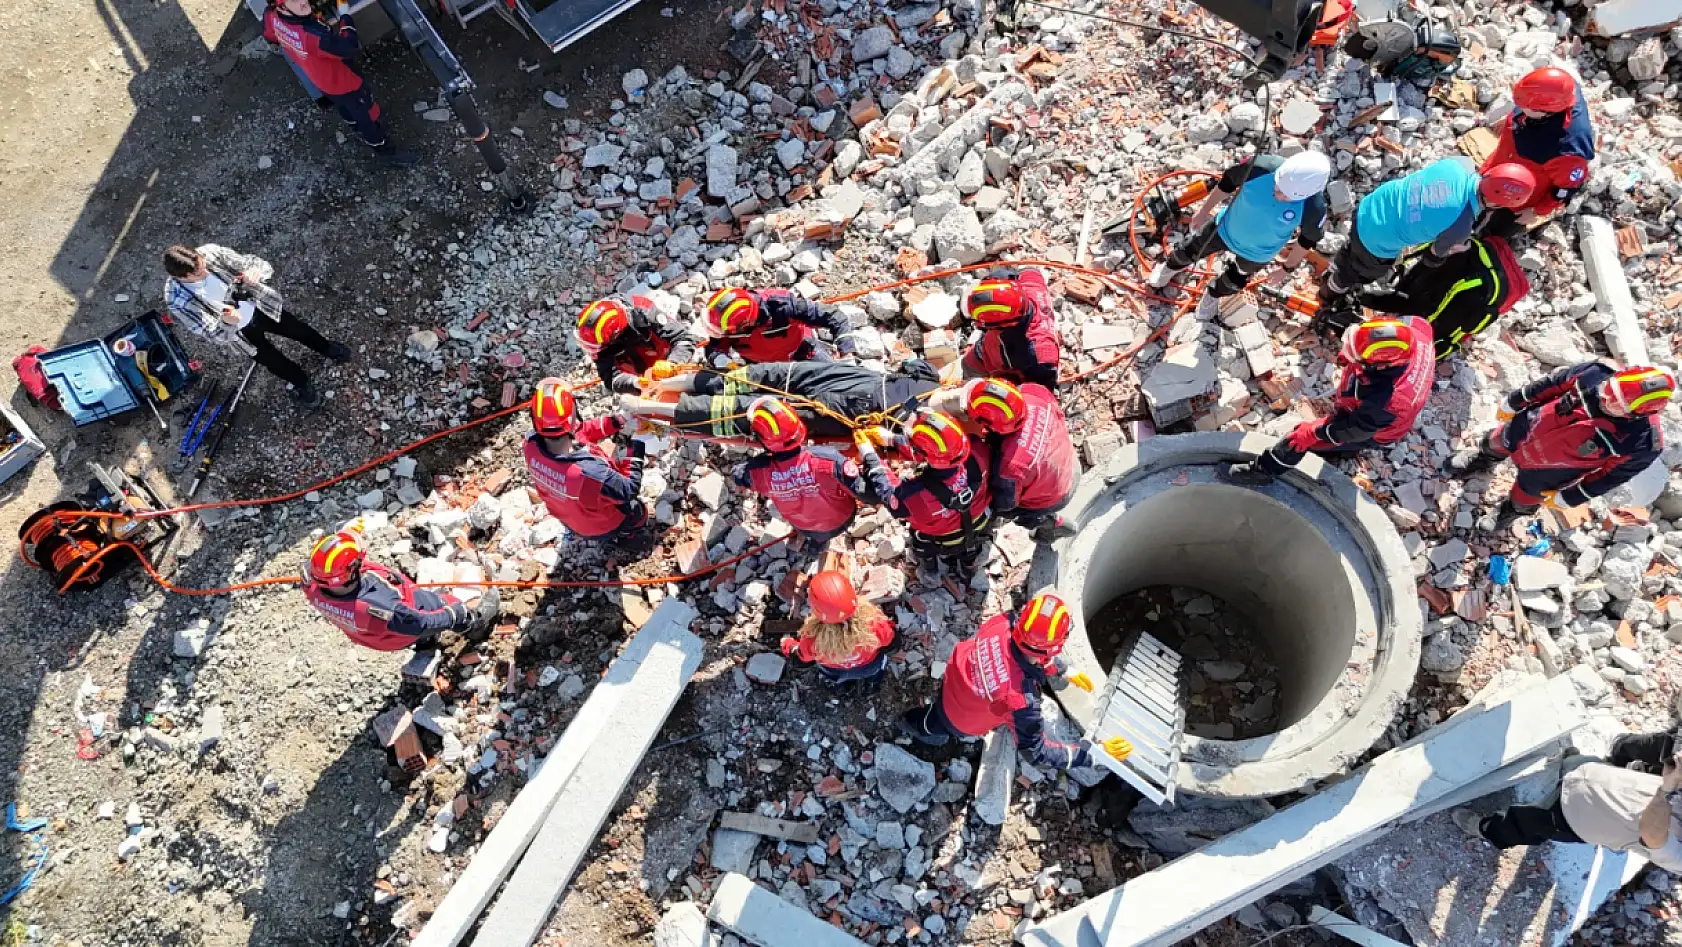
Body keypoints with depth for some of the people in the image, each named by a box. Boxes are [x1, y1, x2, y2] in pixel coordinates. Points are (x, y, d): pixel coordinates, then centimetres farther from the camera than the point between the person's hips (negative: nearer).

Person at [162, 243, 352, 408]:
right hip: (240, 330, -2)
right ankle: (301, 383, 51)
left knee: (299, 329, 24)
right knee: (274, 361, 18)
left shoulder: (210, 252, -29)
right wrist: (227, 323, -51)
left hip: (261, 304, 2)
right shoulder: (177, 301, -34)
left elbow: (263, 265, -24)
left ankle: (327, 348, 58)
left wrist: (256, 271, -48)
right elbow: (214, 333, -28)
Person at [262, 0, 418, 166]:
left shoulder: (272, 16, -21)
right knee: (367, 114, 17)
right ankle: (385, 150, 38)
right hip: (341, 81, -8)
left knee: (345, 107, 34)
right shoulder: (312, 34, -45)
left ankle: (363, 132, 61)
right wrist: (346, 19, -19)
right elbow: (348, 47, -38)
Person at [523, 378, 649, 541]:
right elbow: (629, 490, -27)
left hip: (567, 516, 5)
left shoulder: (532, 444, -30)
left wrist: (615, 421, -16)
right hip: (602, 527, -5)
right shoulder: (590, 473, -48)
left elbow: (580, 432, -10)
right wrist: (637, 449, -19)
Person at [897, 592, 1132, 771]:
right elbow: (1036, 751, -32)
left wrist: (1064, 671, -1)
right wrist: (1092, 753, -33)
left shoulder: (1005, 623, -32)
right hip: (962, 721, -3)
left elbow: (1029, 657, -7)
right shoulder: (1021, 700, -47)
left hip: (956, 673, 3)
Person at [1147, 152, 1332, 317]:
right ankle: (1172, 267, 61)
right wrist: (1204, 211, -2)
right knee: (1191, 251, 25)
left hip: (1258, 253, 0)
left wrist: (1288, 267, 0)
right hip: (1225, 229, 0)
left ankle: (1215, 293, 64)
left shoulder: (1314, 209, -37)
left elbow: (1309, 238, -15)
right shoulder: (1262, 167, -37)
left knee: (1235, 281, 28)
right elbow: (1228, 182, -16)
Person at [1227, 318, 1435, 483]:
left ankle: (1264, 469, 27)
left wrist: (1313, 433, -14)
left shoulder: (1382, 401, -47)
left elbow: (1355, 429, -29)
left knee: (1300, 437, 3)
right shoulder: (1415, 327, -33)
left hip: (1372, 428, -6)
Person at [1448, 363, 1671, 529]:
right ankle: (1483, 457, 69)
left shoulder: (1641, 443, -37)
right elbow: (1551, 384, -13)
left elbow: (1611, 475, -19)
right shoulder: (1595, 374, -33)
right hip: (1527, 430, 2)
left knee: (1525, 500, 26)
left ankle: (1513, 511, 63)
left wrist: (1567, 499, -6)